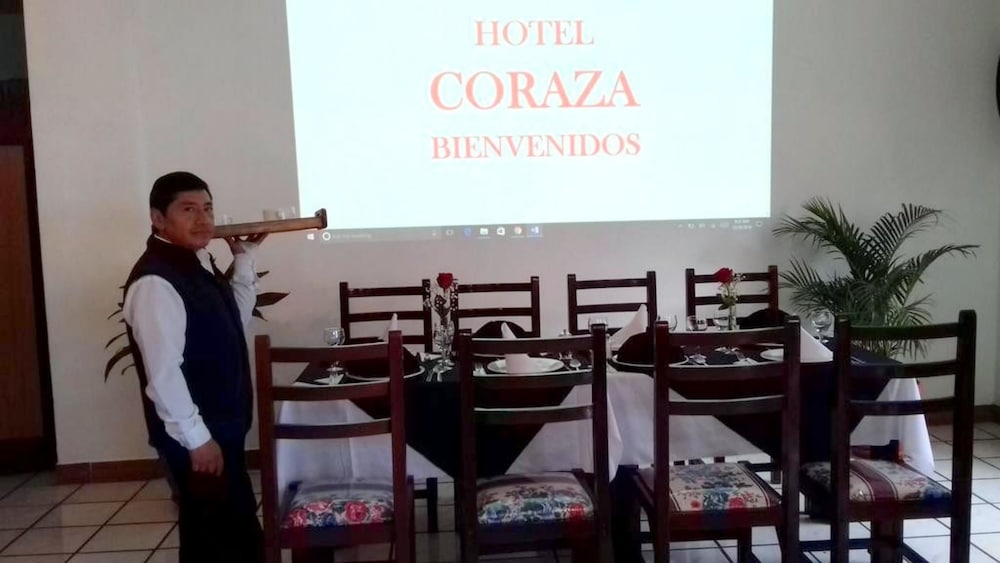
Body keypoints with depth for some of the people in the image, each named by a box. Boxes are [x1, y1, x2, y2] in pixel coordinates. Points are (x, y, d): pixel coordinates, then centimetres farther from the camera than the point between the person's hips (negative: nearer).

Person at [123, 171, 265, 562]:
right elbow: (163, 372, -24)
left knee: (235, 528, 21)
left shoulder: (198, 263, 8)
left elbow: (236, 320, 17)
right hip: (196, 435, -9)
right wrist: (197, 438, -21)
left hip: (224, 425, 9)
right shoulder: (155, 281, -21)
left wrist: (244, 258, 9)